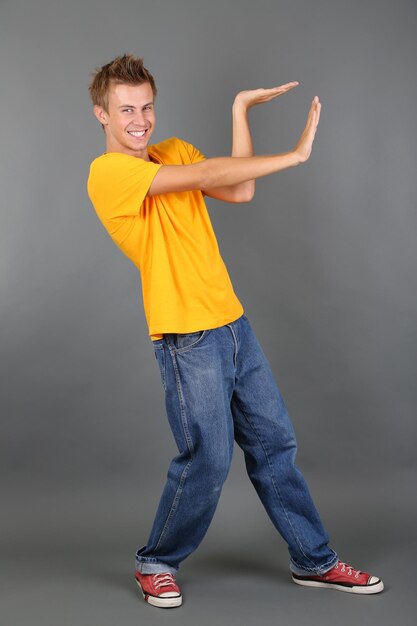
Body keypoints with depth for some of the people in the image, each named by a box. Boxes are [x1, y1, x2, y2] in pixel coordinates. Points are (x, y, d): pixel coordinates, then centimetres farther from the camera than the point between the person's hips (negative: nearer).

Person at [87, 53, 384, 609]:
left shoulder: (173, 151, 14)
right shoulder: (108, 172, -10)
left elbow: (240, 191, 1)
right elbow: (205, 176, -20)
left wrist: (241, 111, 1)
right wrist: (296, 155, -16)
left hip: (232, 322, 7)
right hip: (186, 336, -7)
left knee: (274, 442, 12)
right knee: (208, 458, -3)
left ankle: (314, 561, 27)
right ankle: (155, 564, 21)